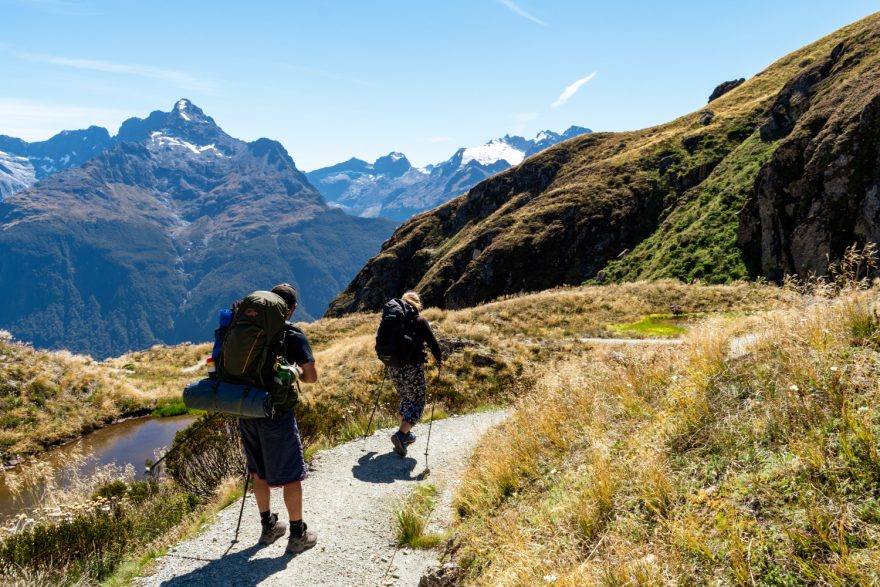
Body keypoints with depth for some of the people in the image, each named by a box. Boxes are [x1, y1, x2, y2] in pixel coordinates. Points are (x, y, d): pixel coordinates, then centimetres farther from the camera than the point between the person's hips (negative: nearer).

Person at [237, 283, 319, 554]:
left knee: (259, 471, 20)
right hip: (277, 413, -5)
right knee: (291, 474, 7)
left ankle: (268, 526, 32)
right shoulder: (294, 336, -12)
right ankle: (297, 534, 15)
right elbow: (311, 377, -14)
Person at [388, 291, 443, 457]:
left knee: (406, 400, 23)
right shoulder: (420, 320, -7)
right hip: (412, 368, -6)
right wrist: (439, 359, 8)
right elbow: (432, 342, -8)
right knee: (417, 403, 2)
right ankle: (400, 434, -16)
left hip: (394, 368, 6)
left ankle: (405, 434, 29)